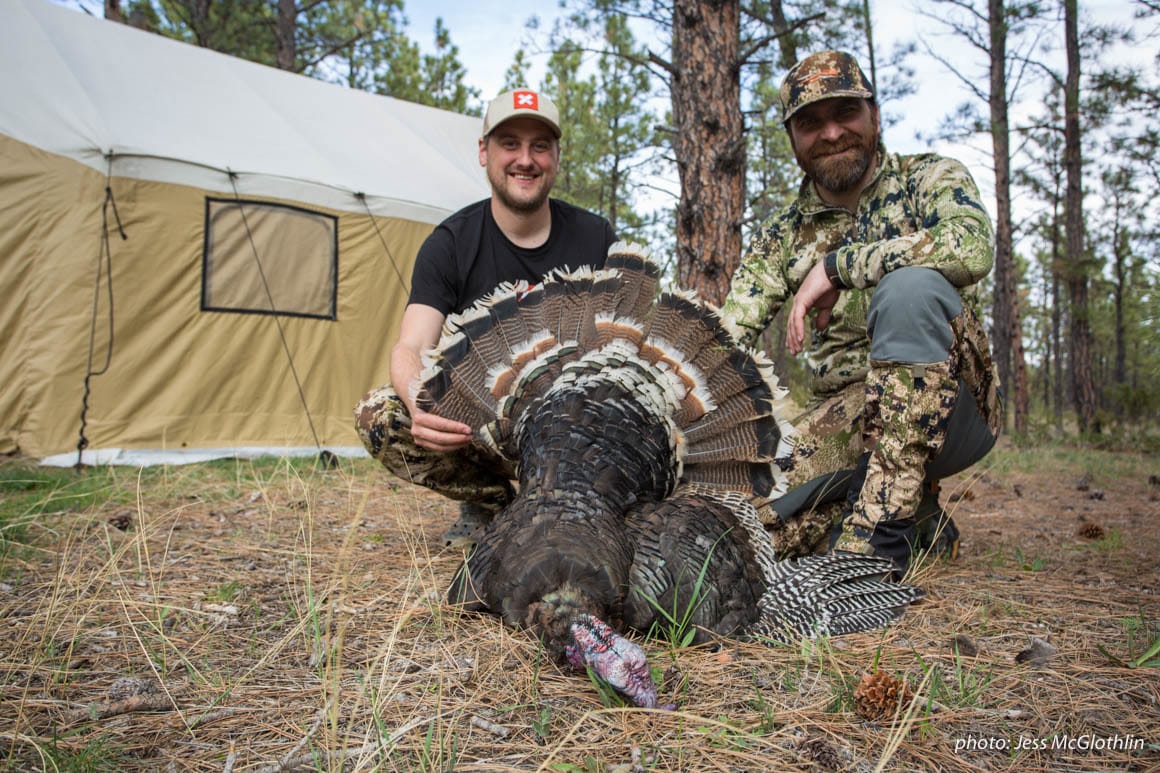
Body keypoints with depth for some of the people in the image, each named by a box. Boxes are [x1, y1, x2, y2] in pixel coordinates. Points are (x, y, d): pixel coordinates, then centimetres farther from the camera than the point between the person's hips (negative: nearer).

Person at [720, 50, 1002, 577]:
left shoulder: (930, 179, 1)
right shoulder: (782, 236, 10)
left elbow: (971, 248, -24)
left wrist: (836, 264, -20)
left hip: (950, 410, -3)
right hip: (841, 417, 4)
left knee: (909, 285, -32)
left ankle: (880, 522, -28)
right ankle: (915, 520, 4)